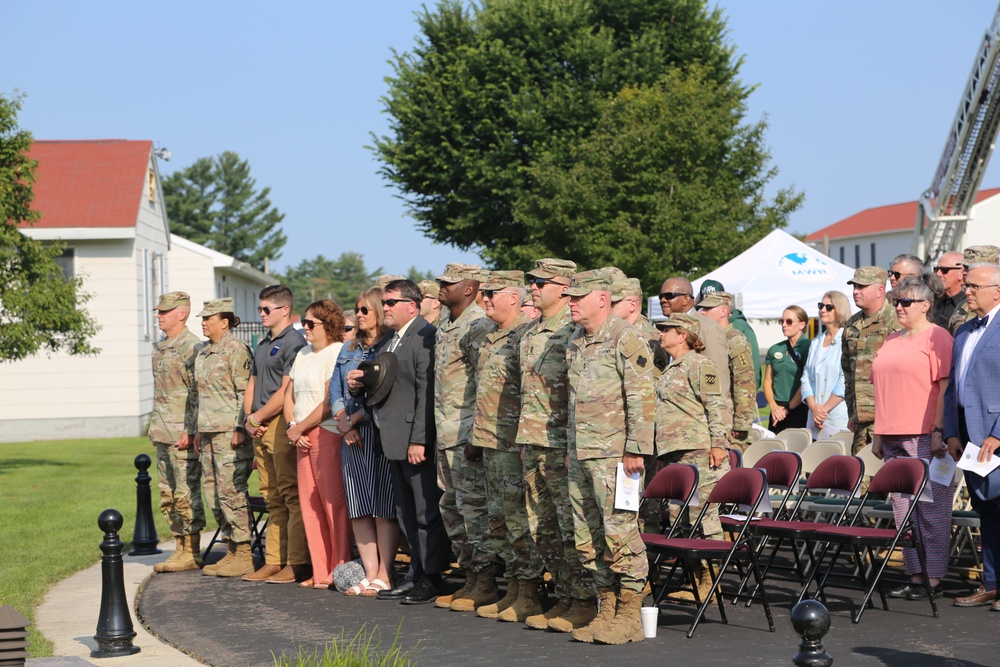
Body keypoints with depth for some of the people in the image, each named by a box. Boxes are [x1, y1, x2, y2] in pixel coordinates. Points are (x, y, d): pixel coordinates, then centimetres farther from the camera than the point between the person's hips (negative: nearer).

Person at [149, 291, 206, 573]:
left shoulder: (191, 347, -12)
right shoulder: (159, 348, 16)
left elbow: (198, 393, -16)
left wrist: (190, 431, -19)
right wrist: (155, 429, 20)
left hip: (183, 435, -9)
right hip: (163, 434, 9)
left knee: (186, 494, -5)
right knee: (168, 496, 11)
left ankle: (192, 553, 0)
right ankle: (181, 548, 18)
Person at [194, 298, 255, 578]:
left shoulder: (236, 350, -9)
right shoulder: (203, 353, 17)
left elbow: (245, 392, -13)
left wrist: (240, 429, -19)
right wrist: (199, 431, 20)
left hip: (230, 431, -9)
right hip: (209, 432, 9)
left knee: (231, 491, -8)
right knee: (214, 494, 9)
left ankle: (244, 555, -3)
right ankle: (232, 551, 16)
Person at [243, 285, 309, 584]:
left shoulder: (294, 343, -9)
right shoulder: (263, 345, 20)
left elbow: (286, 392, -15)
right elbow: (253, 384, 22)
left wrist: (257, 417, -10)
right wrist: (249, 419, 5)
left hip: (283, 424, -9)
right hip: (261, 428, 9)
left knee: (292, 495, -8)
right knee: (272, 498, 11)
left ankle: (298, 563, -8)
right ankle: (273, 561, 15)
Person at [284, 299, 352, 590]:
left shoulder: (337, 354, -9)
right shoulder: (303, 355, 18)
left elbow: (329, 403, -15)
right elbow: (290, 394, 20)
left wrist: (300, 427, -8)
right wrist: (292, 427, 3)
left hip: (329, 435, -9)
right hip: (304, 438, 9)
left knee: (335, 503, -6)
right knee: (309, 504, 7)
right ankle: (320, 573, 13)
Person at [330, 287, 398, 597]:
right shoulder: (349, 349, 19)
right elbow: (335, 389, 15)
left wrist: (354, 419, -9)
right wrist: (343, 421, -2)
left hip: (381, 434, -7)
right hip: (351, 436, 7)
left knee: (384, 508, -5)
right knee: (358, 509, 5)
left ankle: (384, 577, -2)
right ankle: (370, 575, 9)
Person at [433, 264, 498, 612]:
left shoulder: (479, 326, -12)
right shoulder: (445, 327, 18)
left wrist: (477, 435, -22)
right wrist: (438, 432, 19)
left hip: (468, 433, -10)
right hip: (447, 435, 10)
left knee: (473, 504, -7)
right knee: (452, 506, 12)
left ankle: (486, 584, -1)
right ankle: (470, 578, 19)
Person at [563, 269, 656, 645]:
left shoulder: (625, 339, -10)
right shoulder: (575, 344, 16)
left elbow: (643, 398, -14)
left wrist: (635, 449, -18)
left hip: (613, 455, -9)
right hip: (581, 457, 9)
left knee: (620, 533, -6)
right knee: (588, 539, 10)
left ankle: (629, 616, 0)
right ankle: (607, 610, 18)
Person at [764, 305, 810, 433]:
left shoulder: (808, 347, -5)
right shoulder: (774, 350, 13)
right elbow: (767, 382, 13)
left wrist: (788, 408, -8)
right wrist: (774, 406, -3)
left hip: (799, 411, -5)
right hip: (777, 412, 5)